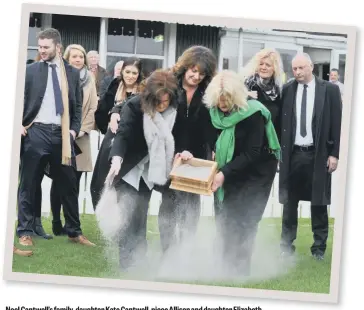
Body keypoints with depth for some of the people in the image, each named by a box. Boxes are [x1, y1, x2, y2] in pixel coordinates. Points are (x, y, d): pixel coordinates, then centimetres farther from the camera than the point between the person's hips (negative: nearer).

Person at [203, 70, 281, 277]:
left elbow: (251, 155, -21)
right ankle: (227, 271, 20)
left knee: (240, 229, -7)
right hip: (225, 180, 6)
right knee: (224, 228, 9)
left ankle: (239, 274, 3)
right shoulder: (216, 112, -1)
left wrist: (225, 173, -27)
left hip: (249, 180, -6)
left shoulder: (252, 114, -20)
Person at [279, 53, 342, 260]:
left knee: (318, 202, 6)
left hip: (318, 154, -1)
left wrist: (334, 154, -5)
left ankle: (319, 246, 15)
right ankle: (287, 244, 17)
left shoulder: (330, 89, -2)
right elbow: (280, 120, 6)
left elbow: (337, 123, -1)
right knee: (290, 201, 7)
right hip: (293, 153, 2)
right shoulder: (287, 90, 2)